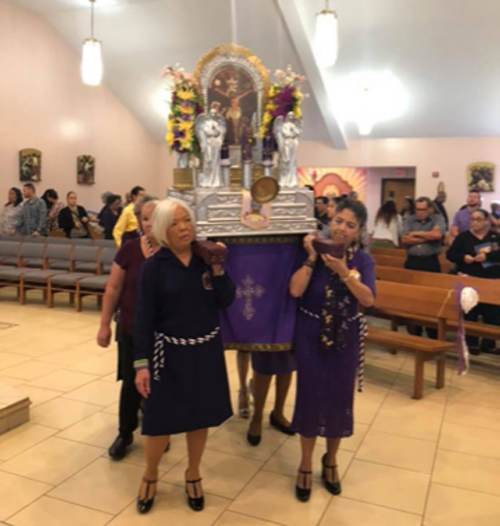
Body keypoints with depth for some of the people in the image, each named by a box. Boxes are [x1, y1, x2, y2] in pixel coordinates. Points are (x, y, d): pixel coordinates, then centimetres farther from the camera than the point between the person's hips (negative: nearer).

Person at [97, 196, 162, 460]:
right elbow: (113, 289, -1)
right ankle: (125, 434, 31)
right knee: (131, 383, 11)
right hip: (132, 330, 0)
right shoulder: (129, 249, -7)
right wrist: (104, 324, 1)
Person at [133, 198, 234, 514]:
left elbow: (226, 301, -3)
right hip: (170, 352, -3)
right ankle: (150, 476, 35)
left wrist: (218, 268, -16)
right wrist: (141, 363, -14)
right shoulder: (155, 266, -10)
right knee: (162, 418, 6)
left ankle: (193, 475, 38)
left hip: (207, 350, 3)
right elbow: (143, 318, -10)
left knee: (201, 415, 14)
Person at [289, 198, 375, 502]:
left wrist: (344, 271, -25)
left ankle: (331, 460, 35)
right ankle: (306, 464, 26)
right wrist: (312, 259, -21)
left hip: (346, 337, 1)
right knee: (310, 395, 4)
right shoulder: (315, 251, -7)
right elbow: (295, 290, -18)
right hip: (311, 335, -1)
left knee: (340, 397, 10)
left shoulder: (363, 259, -4)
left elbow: (368, 300, -17)